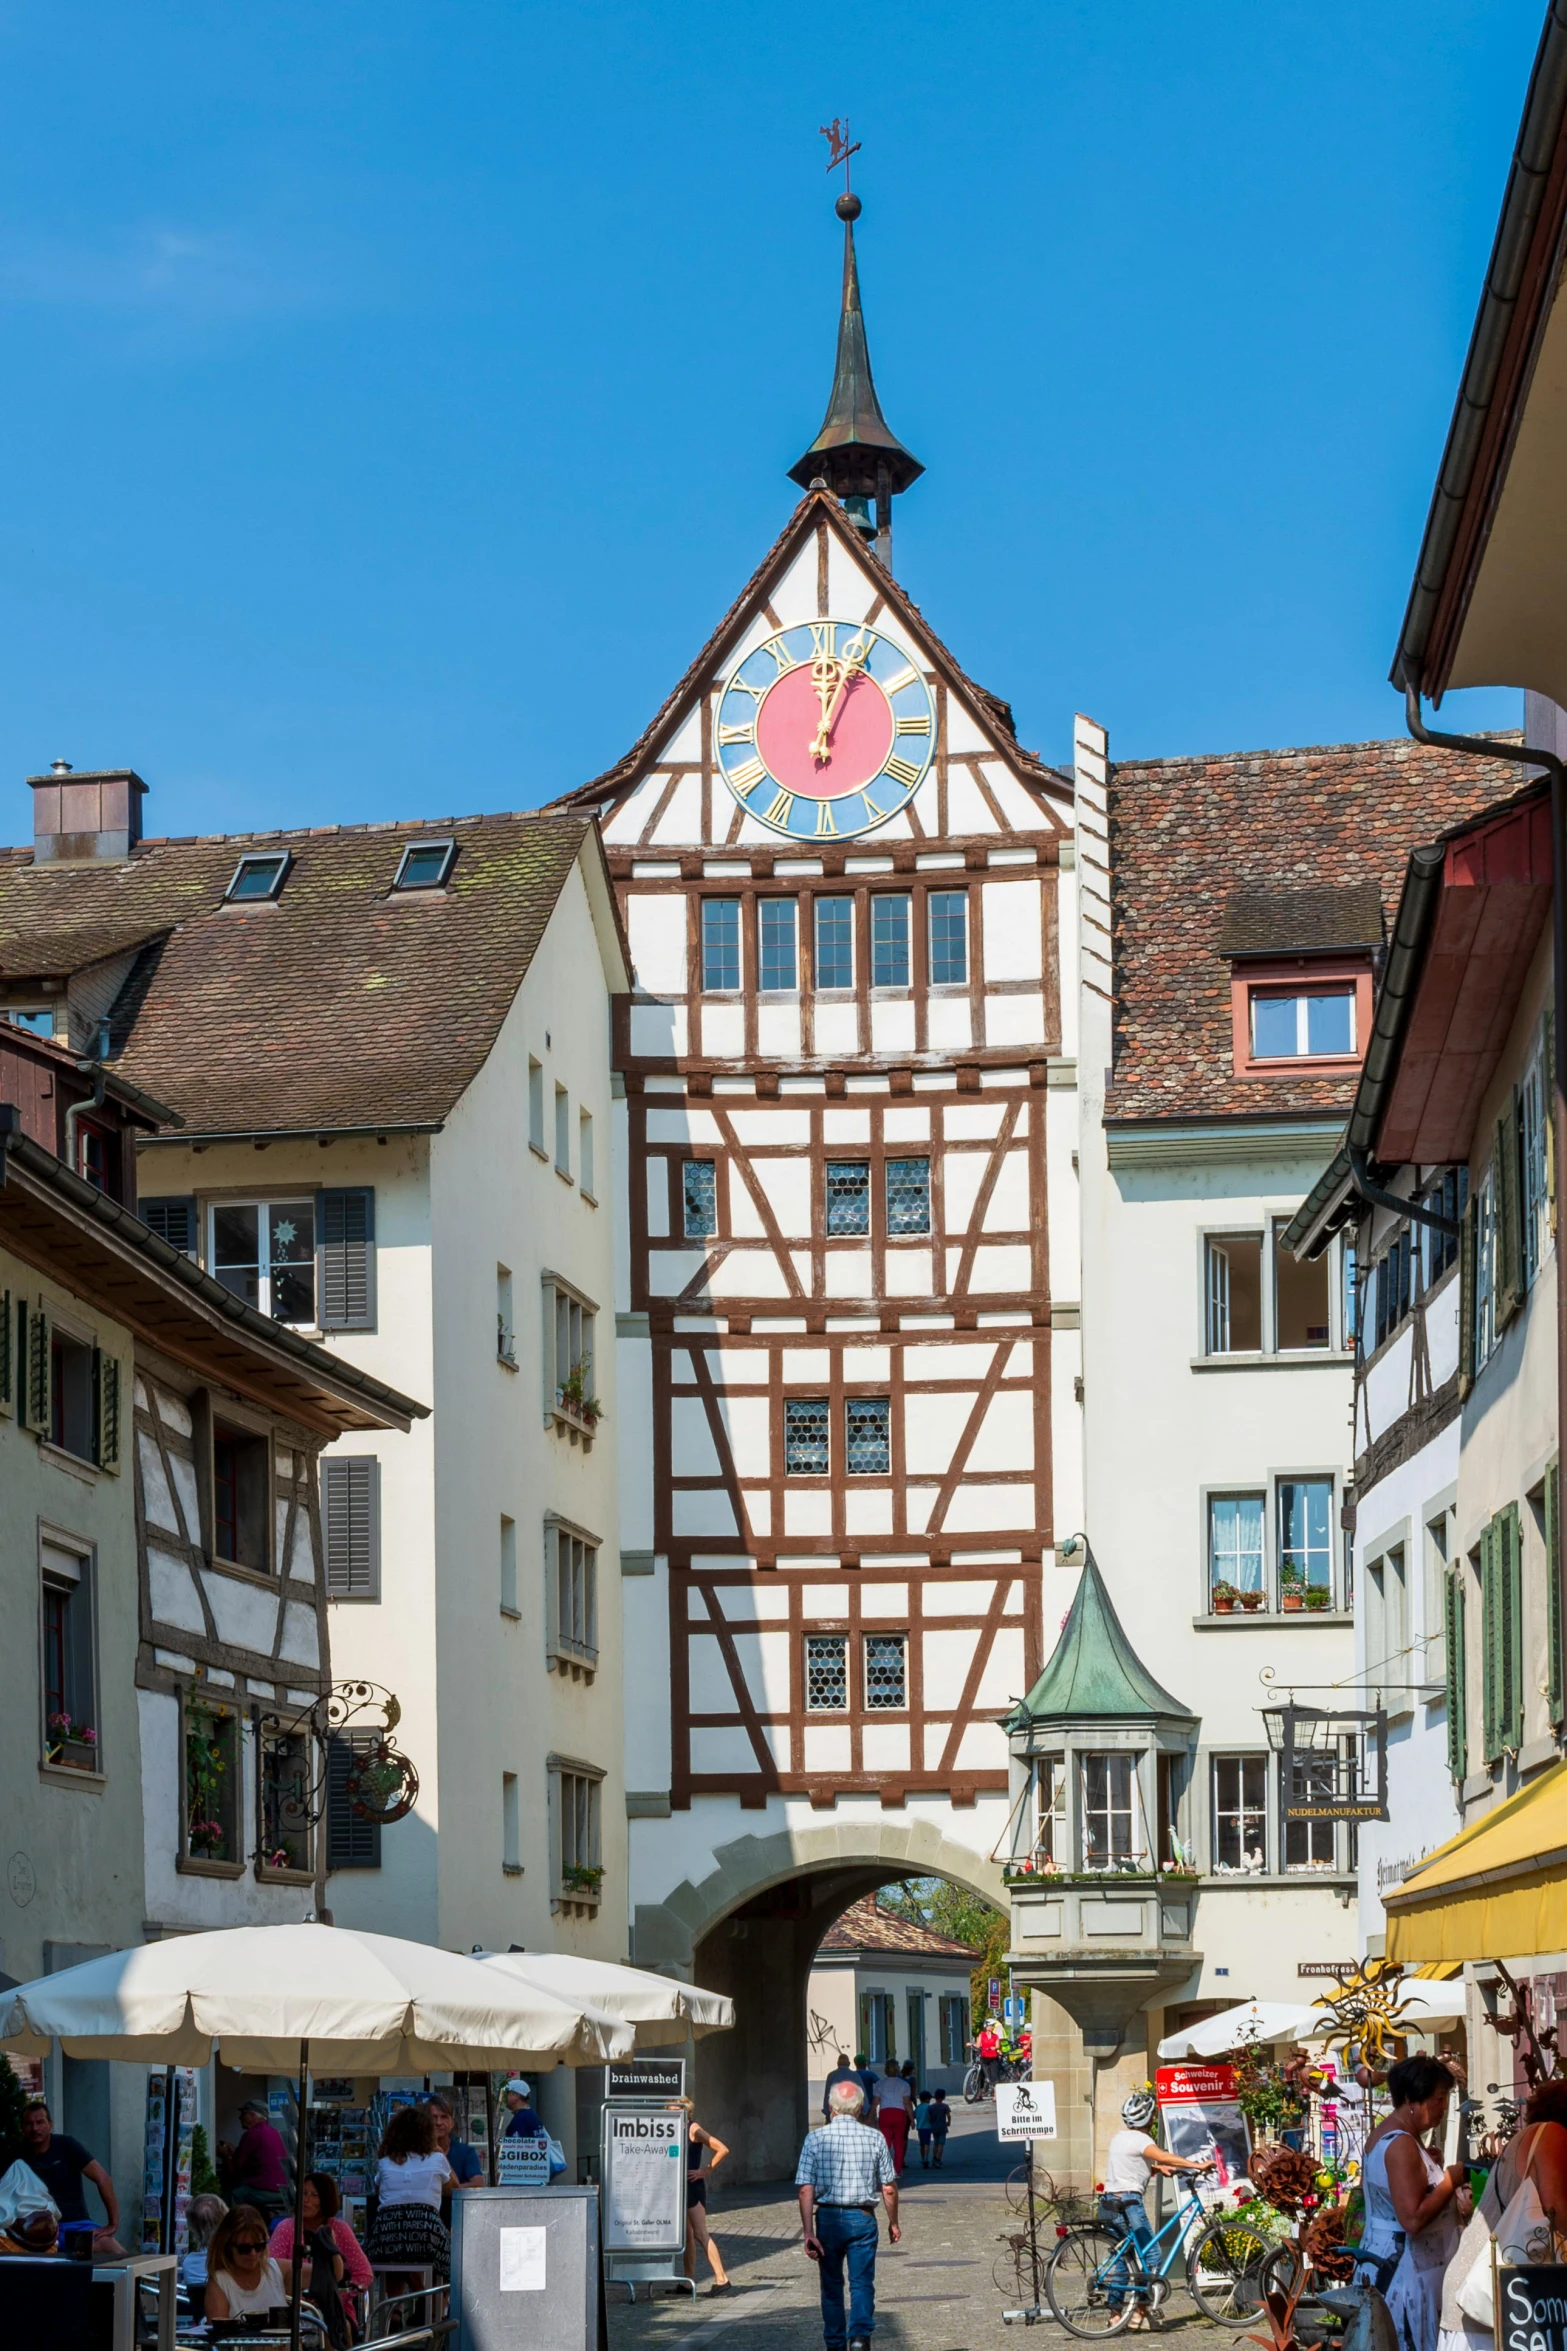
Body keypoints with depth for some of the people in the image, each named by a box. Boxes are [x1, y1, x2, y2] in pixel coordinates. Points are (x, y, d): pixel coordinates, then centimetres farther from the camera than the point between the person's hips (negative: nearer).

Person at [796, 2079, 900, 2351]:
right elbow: (889, 2188, 1)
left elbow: (806, 2190, -9)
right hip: (862, 2217, -1)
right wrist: (893, 2222, 15)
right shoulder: (875, 2139, -2)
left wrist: (809, 2232, -9)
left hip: (828, 2217, 1)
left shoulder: (815, 2139, -3)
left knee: (832, 2285, 14)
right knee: (862, 2282, 1)